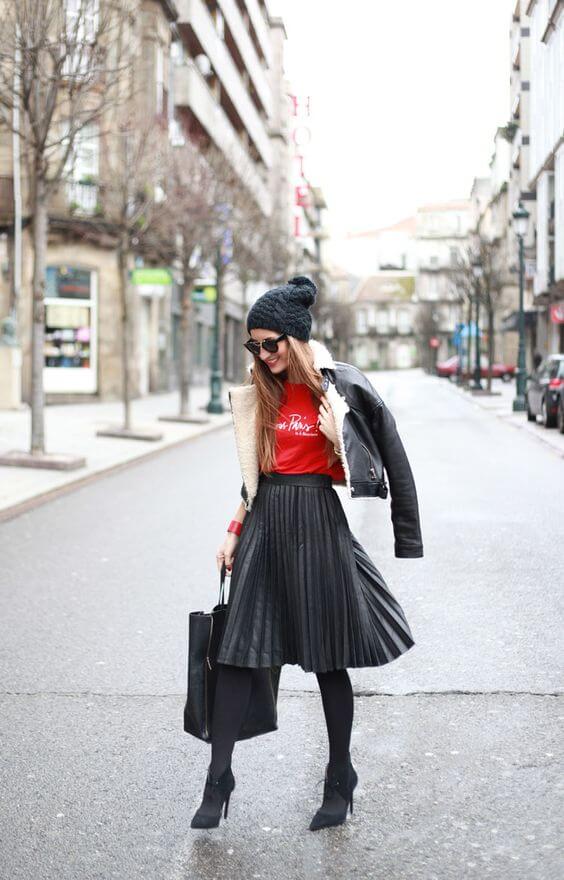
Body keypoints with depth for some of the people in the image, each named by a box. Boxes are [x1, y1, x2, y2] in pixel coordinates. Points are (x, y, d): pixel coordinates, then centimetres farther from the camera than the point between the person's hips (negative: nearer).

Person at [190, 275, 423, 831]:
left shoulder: (343, 387, -7)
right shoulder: (261, 391, 9)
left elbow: (394, 458, -3)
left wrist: (407, 542, -4)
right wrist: (236, 530, 11)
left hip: (318, 523, -5)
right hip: (265, 520, 5)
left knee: (328, 657, 3)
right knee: (237, 649, 0)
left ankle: (339, 781, 19)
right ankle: (218, 780, 8)